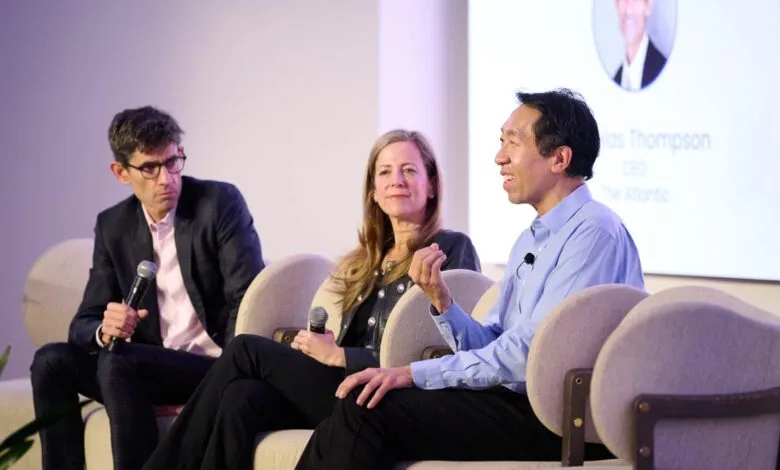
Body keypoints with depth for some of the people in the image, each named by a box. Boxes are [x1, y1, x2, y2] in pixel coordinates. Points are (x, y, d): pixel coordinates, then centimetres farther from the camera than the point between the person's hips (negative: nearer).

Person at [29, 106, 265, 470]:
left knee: (118, 362, -30)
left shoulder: (220, 202, -6)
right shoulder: (113, 226, 8)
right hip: (153, 368, 5)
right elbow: (84, 324, 5)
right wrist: (105, 330, -20)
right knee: (52, 360, -16)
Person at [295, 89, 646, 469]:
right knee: (360, 403, -7)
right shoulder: (531, 239, 19)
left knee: (369, 409, -19)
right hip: (517, 402, 9)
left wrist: (415, 374, -18)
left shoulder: (593, 232, -12)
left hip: (556, 420, -9)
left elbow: (529, 353, -19)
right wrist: (440, 298, -2)